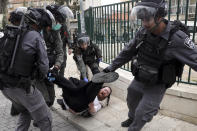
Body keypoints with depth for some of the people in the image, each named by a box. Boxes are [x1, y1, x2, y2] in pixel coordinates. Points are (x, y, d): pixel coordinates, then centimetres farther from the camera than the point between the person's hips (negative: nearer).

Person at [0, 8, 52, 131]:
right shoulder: (36, 37, -9)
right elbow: (43, 65, -11)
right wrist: (43, 75, 10)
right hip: (22, 87, -7)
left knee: (25, 112, 31)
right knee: (45, 119, 9)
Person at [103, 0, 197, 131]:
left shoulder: (177, 39, -29)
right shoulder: (143, 32, -11)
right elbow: (128, 51, 1)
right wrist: (113, 66, 4)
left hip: (156, 86, -5)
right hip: (138, 80, 6)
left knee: (142, 114, 4)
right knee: (131, 102, 26)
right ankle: (132, 118, 58)